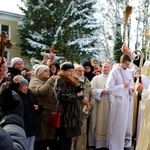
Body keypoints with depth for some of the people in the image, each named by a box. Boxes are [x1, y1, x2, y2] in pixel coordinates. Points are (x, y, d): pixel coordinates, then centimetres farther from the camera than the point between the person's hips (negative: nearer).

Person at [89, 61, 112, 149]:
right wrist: (101, 91, -14)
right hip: (99, 105, -1)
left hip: (110, 104, 1)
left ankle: (107, 143, 8)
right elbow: (92, 89, -1)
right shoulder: (96, 78, 9)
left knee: (108, 123, 1)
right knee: (99, 123, 0)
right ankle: (98, 143, 7)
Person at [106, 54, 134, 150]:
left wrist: (131, 89, 0)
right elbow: (109, 88, -16)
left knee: (127, 123, 13)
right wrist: (123, 86, -16)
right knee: (118, 125, 1)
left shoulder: (128, 72, 8)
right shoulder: (114, 72, -11)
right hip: (119, 101, -6)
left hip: (128, 101, 6)